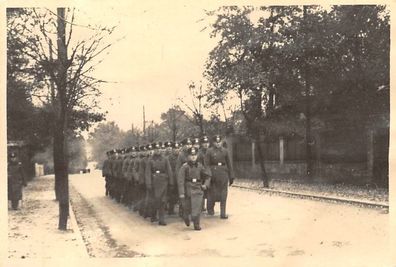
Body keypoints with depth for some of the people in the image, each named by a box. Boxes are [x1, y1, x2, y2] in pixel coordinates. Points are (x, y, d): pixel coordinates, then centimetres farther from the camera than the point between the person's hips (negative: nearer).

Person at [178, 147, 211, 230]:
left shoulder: (200, 166, 4)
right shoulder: (184, 167, -7)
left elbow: (207, 175, 17)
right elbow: (180, 180, -10)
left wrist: (206, 184, 1)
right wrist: (181, 193, -15)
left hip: (198, 190, 2)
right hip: (188, 190, -2)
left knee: (197, 208, -6)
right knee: (187, 208, 9)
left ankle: (197, 225, 3)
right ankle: (186, 217, 40)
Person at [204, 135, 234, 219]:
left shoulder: (225, 151, 8)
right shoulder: (209, 151, -2)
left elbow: (229, 164, 10)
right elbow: (206, 165, -6)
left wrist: (231, 176, 8)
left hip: (224, 175, 3)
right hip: (213, 174, -2)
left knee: (223, 195, 2)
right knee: (212, 193, 7)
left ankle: (223, 213, 8)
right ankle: (210, 209, 30)